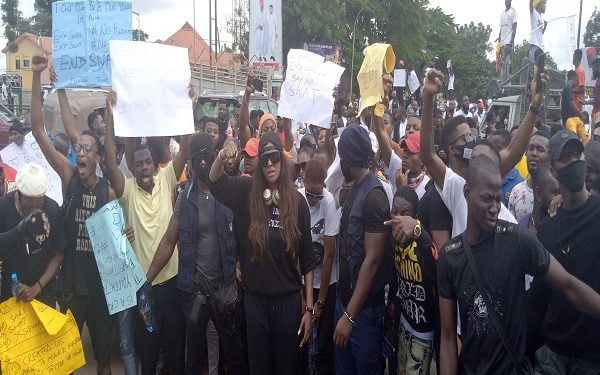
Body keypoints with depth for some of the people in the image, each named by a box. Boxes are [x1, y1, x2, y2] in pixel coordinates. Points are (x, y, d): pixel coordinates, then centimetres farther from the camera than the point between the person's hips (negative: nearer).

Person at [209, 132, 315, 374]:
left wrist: (309, 307, -2)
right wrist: (221, 158, -30)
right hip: (255, 298, 0)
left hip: (288, 299, 0)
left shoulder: (297, 201, -4)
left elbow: (307, 258, -1)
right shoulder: (247, 192, -3)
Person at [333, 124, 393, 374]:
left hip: (364, 306, -8)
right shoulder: (354, 188, 8)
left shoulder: (373, 195, -20)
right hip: (344, 296, 8)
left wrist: (350, 315, -22)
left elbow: (372, 260, -22)